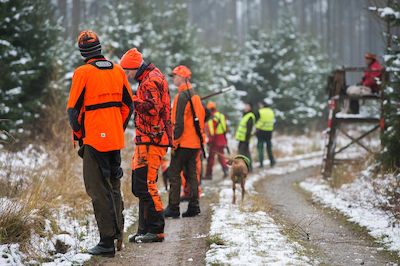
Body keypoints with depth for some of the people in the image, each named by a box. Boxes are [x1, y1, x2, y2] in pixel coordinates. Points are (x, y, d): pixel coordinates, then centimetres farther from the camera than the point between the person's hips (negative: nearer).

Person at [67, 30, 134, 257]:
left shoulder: (83, 73, -10)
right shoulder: (118, 71, 7)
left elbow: (74, 109, -9)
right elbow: (129, 105, 12)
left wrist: (78, 134, 5)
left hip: (94, 139, -6)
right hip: (116, 140, 6)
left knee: (98, 189, -3)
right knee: (114, 186, 18)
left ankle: (107, 242, -5)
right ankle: (118, 232, 24)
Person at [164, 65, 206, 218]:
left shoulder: (182, 96, -14)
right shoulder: (195, 96, 15)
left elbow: (179, 122, -19)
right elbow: (201, 117, 20)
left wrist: (174, 141, -15)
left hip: (183, 143, -9)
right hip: (195, 142, 9)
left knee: (174, 174, -3)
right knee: (192, 174, 10)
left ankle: (173, 208, -4)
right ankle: (194, 207, 9)